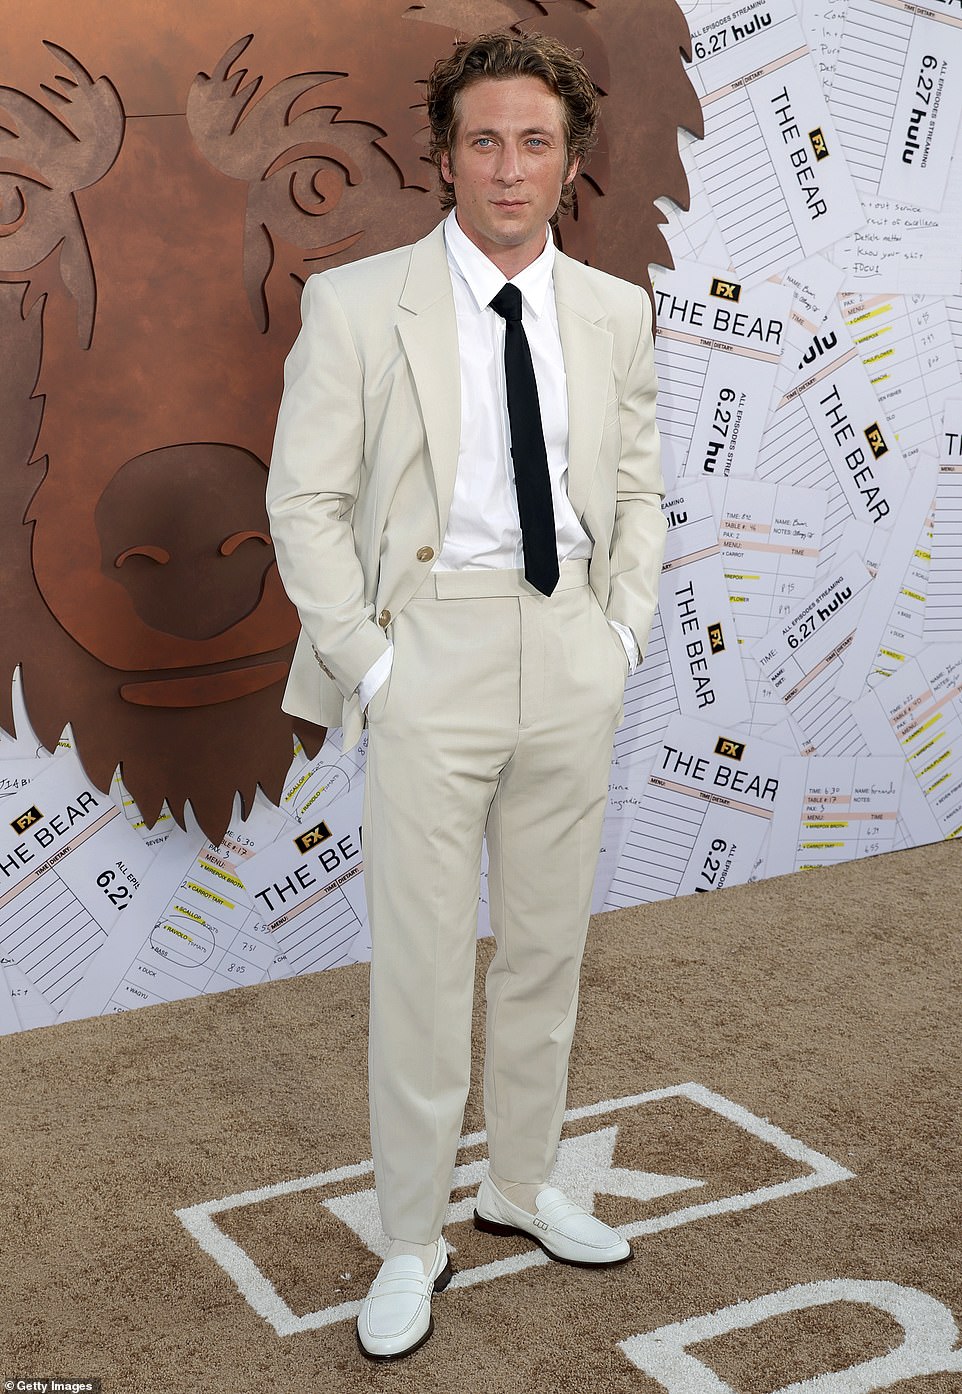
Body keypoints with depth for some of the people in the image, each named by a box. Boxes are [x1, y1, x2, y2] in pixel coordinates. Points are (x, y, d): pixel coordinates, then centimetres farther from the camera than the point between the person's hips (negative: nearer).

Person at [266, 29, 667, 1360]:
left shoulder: (614, 311, 6)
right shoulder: (357, 304, -6)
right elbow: (304, 500, -5)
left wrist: (626, 631, 4)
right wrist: (363, 658, -9)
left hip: (572, 664, 4)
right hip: (431, 657, -4)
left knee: (548, 945, 15)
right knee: (422, 961, 1)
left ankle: (522, 1186, 34)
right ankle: (412, 1243, 18)